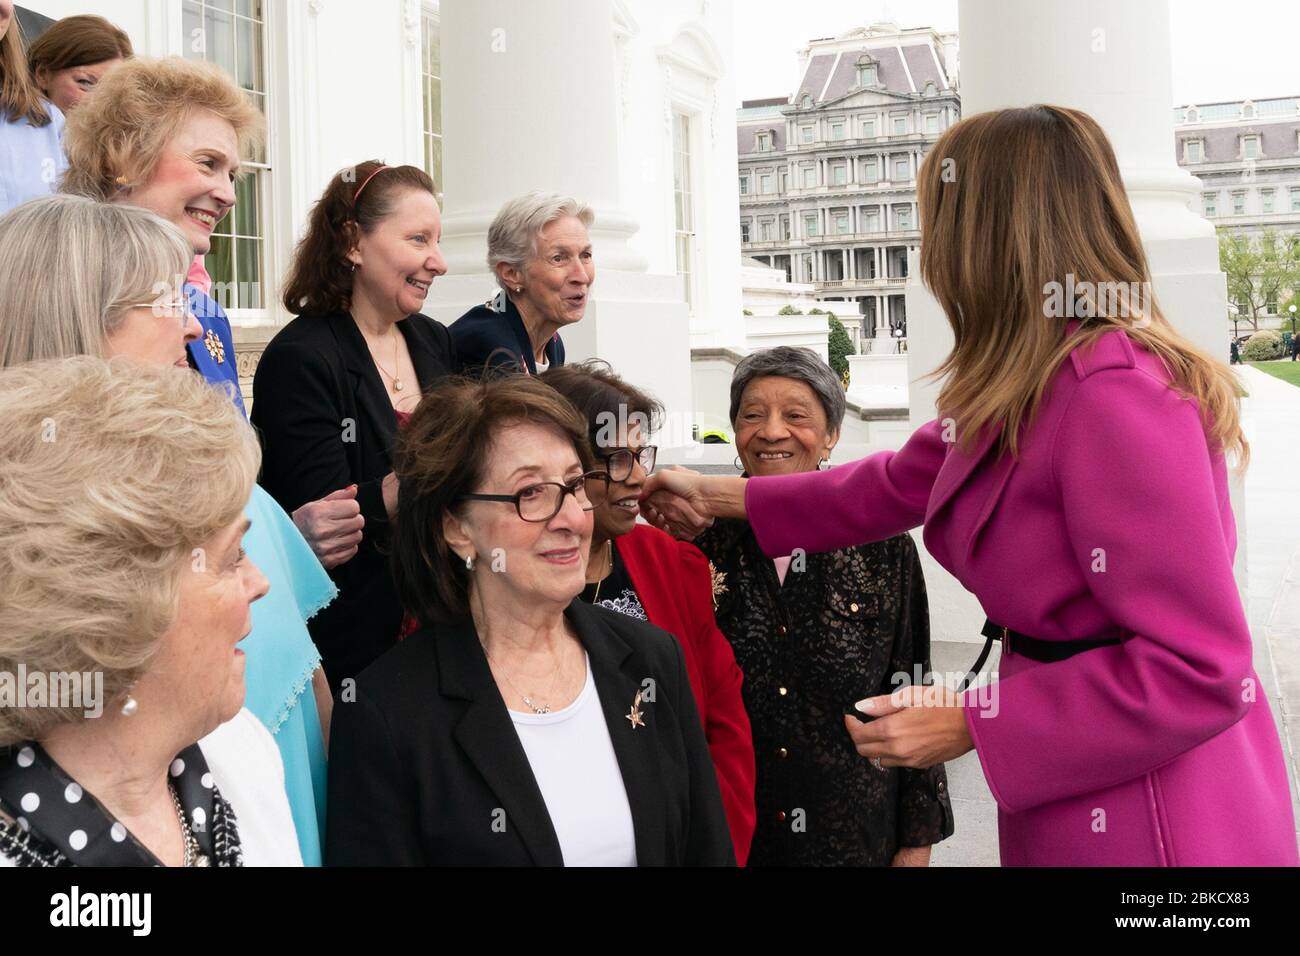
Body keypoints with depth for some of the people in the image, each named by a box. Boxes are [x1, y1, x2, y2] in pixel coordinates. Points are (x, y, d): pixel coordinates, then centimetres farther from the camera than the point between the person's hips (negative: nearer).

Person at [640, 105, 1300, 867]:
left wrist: (970, 723, -21)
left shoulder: (1113, 396, -26)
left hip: (1144, 816, -9)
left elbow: (1200, 669, -27)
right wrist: (722, 497, 21)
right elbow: (902, 483, 19)